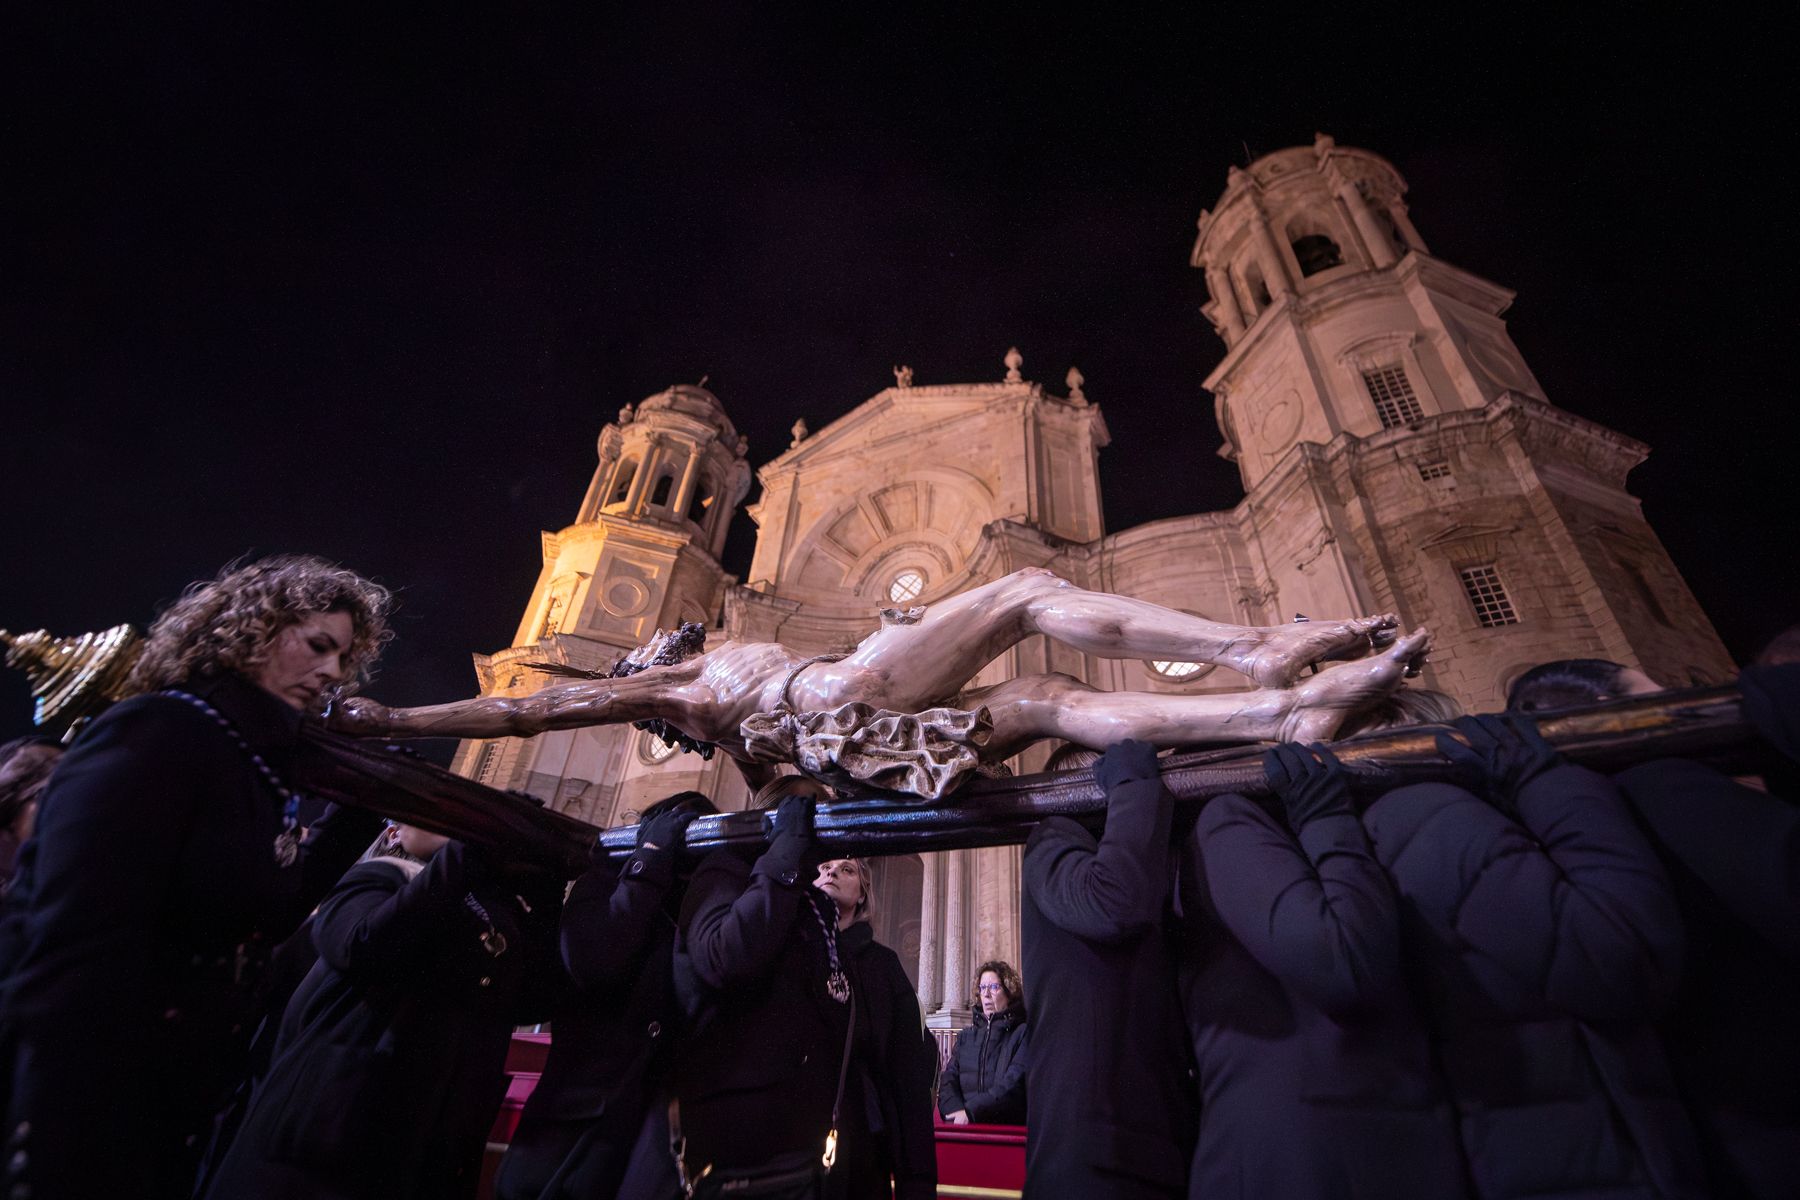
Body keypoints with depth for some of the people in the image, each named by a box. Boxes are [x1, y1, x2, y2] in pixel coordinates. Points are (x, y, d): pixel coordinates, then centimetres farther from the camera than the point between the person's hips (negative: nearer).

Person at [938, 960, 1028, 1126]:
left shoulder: (1023, 1033, 4)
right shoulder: (966, 1036, 19)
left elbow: (1014, 1084, -7)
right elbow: (948, 1080, 10)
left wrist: (971, 1111, -12)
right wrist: (956, 1111, -9)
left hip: (1006, 1125, -3)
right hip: (962, 1127, 3)